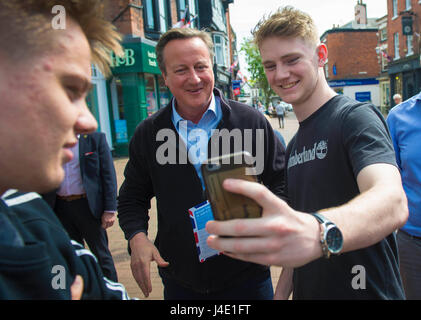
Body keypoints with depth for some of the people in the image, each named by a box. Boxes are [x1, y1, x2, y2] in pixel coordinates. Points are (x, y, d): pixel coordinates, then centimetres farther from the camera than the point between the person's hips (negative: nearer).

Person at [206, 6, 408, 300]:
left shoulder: (356, 117, -17)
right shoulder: (293, 146, 8)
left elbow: (392, 201, -36)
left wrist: (321, 232, -54)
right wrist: (282, 293, 7)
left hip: (367, 292, -6)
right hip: (308, 292, 7)